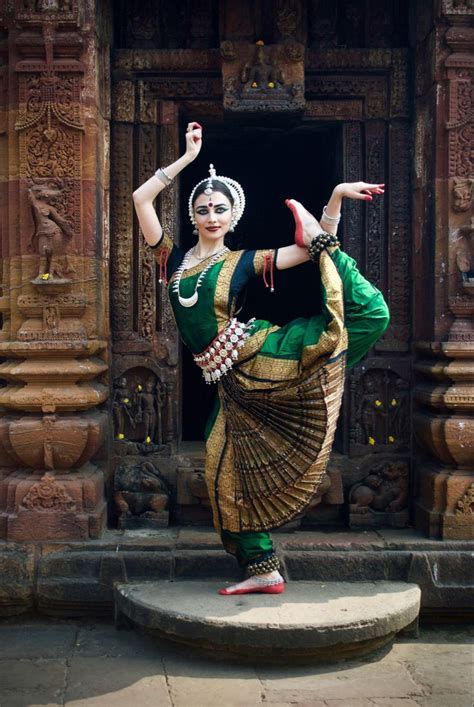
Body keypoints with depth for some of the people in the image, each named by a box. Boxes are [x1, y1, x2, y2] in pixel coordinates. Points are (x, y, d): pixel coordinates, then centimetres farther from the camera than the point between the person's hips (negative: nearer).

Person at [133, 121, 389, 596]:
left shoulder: (243, 263, 3)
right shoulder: (173, 259, 11)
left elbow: (314, 250, 1)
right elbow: (141, 197, 4)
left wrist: (336, 198, -9)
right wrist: (189, 155, 6)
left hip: (258, 357, -3)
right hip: (232, 383, 3)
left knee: (368, 314, -22)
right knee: (227, 477, 3)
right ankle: (263, 571, 16)